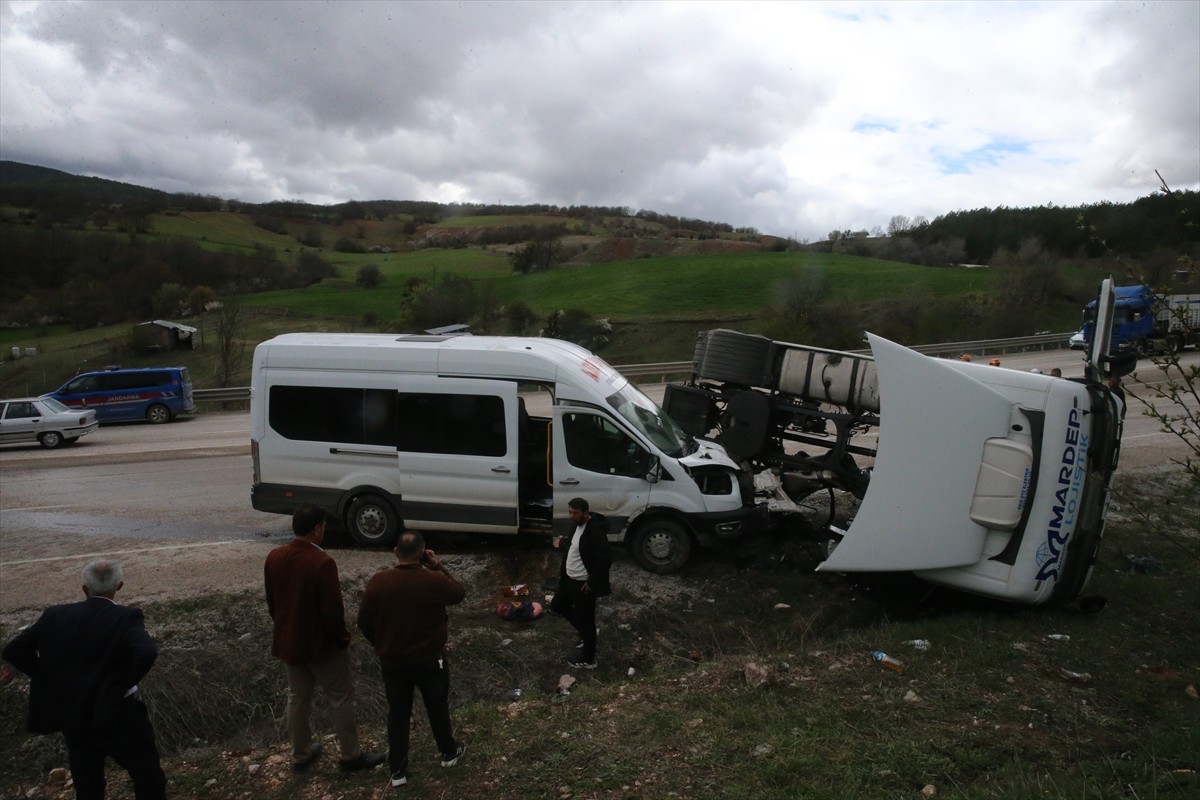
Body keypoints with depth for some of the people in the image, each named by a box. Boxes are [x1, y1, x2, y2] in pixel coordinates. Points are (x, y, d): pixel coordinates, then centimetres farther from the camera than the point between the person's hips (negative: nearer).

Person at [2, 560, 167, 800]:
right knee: (149, 780, 13)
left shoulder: (55, 616, -4)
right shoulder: (126, 617, -18)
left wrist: (54, 680, 4)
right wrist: (126, 683, -16)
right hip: (119, 717, -5)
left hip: (72, 718, 5)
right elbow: (147, 653, -35)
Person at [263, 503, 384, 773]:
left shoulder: (274, 558, -4)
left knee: (297, 698, 20)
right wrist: (342, 638, -6)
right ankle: (351, 756, 18)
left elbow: (271, 602, 8)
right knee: (341, 698, 9)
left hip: (287, 642, 7)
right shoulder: (322, 562, -25)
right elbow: (332, 609, -21)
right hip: (321, 644, -7)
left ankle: (300, 755, 32)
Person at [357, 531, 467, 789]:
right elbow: (459, 594, -1)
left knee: (397, 713, 17)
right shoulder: (434, 581, -22)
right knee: (437, 708, 20)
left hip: (391, 661, 2)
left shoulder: (377, 582, -13)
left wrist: (382, 647, 13)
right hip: (430, 660, -2)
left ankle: (397, 770, 27)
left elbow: (364, 623, -2)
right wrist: (438, 567, -1)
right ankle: (449, 752, 41)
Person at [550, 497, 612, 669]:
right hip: (570, 579, 10)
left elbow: (604, 560, -29)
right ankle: (585, 632, 38)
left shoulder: (595, 531, -28)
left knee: (586, 621, 6)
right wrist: (563, 545, 12)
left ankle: (588, 660, 24)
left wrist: (592, 582, -23)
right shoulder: (579, 525, 2)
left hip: (583, 584, -10)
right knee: (557, 605, 23)